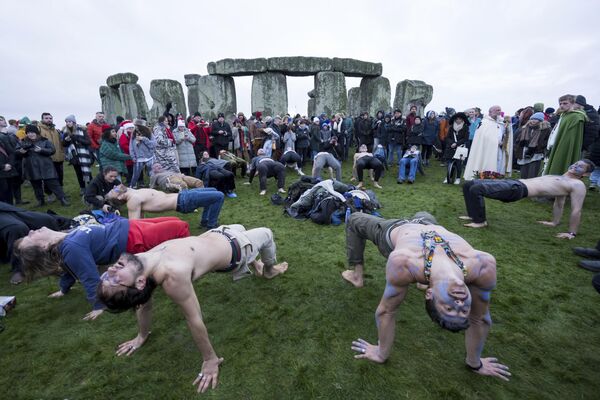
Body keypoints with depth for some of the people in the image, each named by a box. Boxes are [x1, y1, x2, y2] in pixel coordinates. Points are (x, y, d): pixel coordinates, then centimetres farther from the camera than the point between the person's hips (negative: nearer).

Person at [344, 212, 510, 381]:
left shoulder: (484, 265, -43)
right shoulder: (403, 263, -51)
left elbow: (480, 318, -23)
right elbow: (386, 311, -32)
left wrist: (474, 362, -6)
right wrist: (382, 354, -16)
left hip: (429, 227, 2)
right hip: (395, 230, -1)